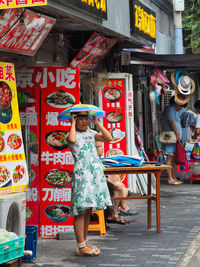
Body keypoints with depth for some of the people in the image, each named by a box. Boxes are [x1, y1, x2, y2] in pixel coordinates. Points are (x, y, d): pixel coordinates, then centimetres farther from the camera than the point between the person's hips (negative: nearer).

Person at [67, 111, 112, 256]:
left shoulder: (91, 133, 16)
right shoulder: (73, 134, -2)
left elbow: (108, 138, 5)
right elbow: (72, 140, -27)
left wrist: (97, 123, 6)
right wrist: (73, 124, -13)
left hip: (95, 173, 7)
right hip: (81, 174, -7)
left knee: (89, 209, 11)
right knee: (81, 210, -8)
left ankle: (84, 243, 19)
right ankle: (81, 246, -6)